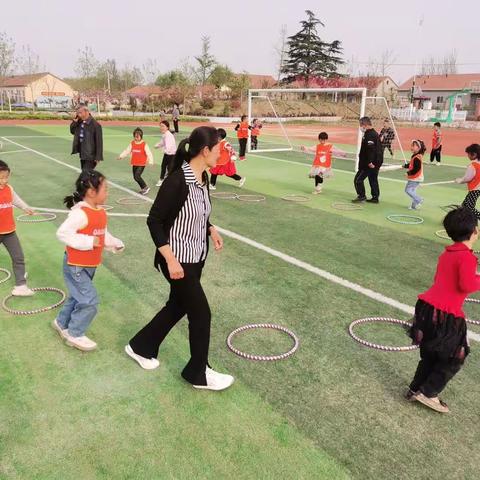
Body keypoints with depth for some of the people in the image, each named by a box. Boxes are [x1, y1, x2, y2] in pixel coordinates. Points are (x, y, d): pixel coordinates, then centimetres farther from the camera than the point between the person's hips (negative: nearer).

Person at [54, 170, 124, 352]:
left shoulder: (100, 212, 3)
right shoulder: (80, 213, -26)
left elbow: (103, 234, 15)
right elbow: (62, 233, -29)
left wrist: (114, 243, -2)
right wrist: (88, 242, -30)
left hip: (90, 265, 9)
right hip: (76, 266, -9)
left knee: (78, 297, 23)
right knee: (89, 301, -6)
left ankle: (62, 323, 45)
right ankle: (75, 335, 13)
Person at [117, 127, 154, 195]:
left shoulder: (144, 144, -9)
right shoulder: (132, 143, 5)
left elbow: (149, 153, -13)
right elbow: (127, 151, 10)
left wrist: (150, 161, -24)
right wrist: (121, 156, 2)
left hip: (141, 164, -6)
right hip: (134, 163, 6)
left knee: (137, 176, -17)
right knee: (135, 177, 10)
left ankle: (146, 187, -1)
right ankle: (143, 188, 26)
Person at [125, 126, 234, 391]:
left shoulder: (203, 177, 1)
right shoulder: (177, 181, -25)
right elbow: (154, 221, -22)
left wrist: (211, 229, 4)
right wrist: (171, 259, -25)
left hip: (196, 257, 9)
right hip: (178, 260, -9)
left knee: (178, 306, 22)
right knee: (201, 312, 3)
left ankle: (140, 347, 43)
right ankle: (198, 373, 25)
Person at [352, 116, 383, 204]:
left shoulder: (370, 135, -18)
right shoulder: (374, 133, 15)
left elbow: (371, 150, -27)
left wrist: (370, 162, -28)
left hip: (370, 164, -10)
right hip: (375, 162, 10)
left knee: (358, 179, -3)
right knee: (373, 180, 15)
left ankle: (361, 196, 3)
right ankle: (375, 197, 21)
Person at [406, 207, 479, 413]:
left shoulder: (447, 253, 12)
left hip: (427, 307, 8)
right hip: (445, 316, -8)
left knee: (429, 355, 22)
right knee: (453, 359, 11)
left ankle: (415, 390, 31)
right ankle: (428, 393, 15)